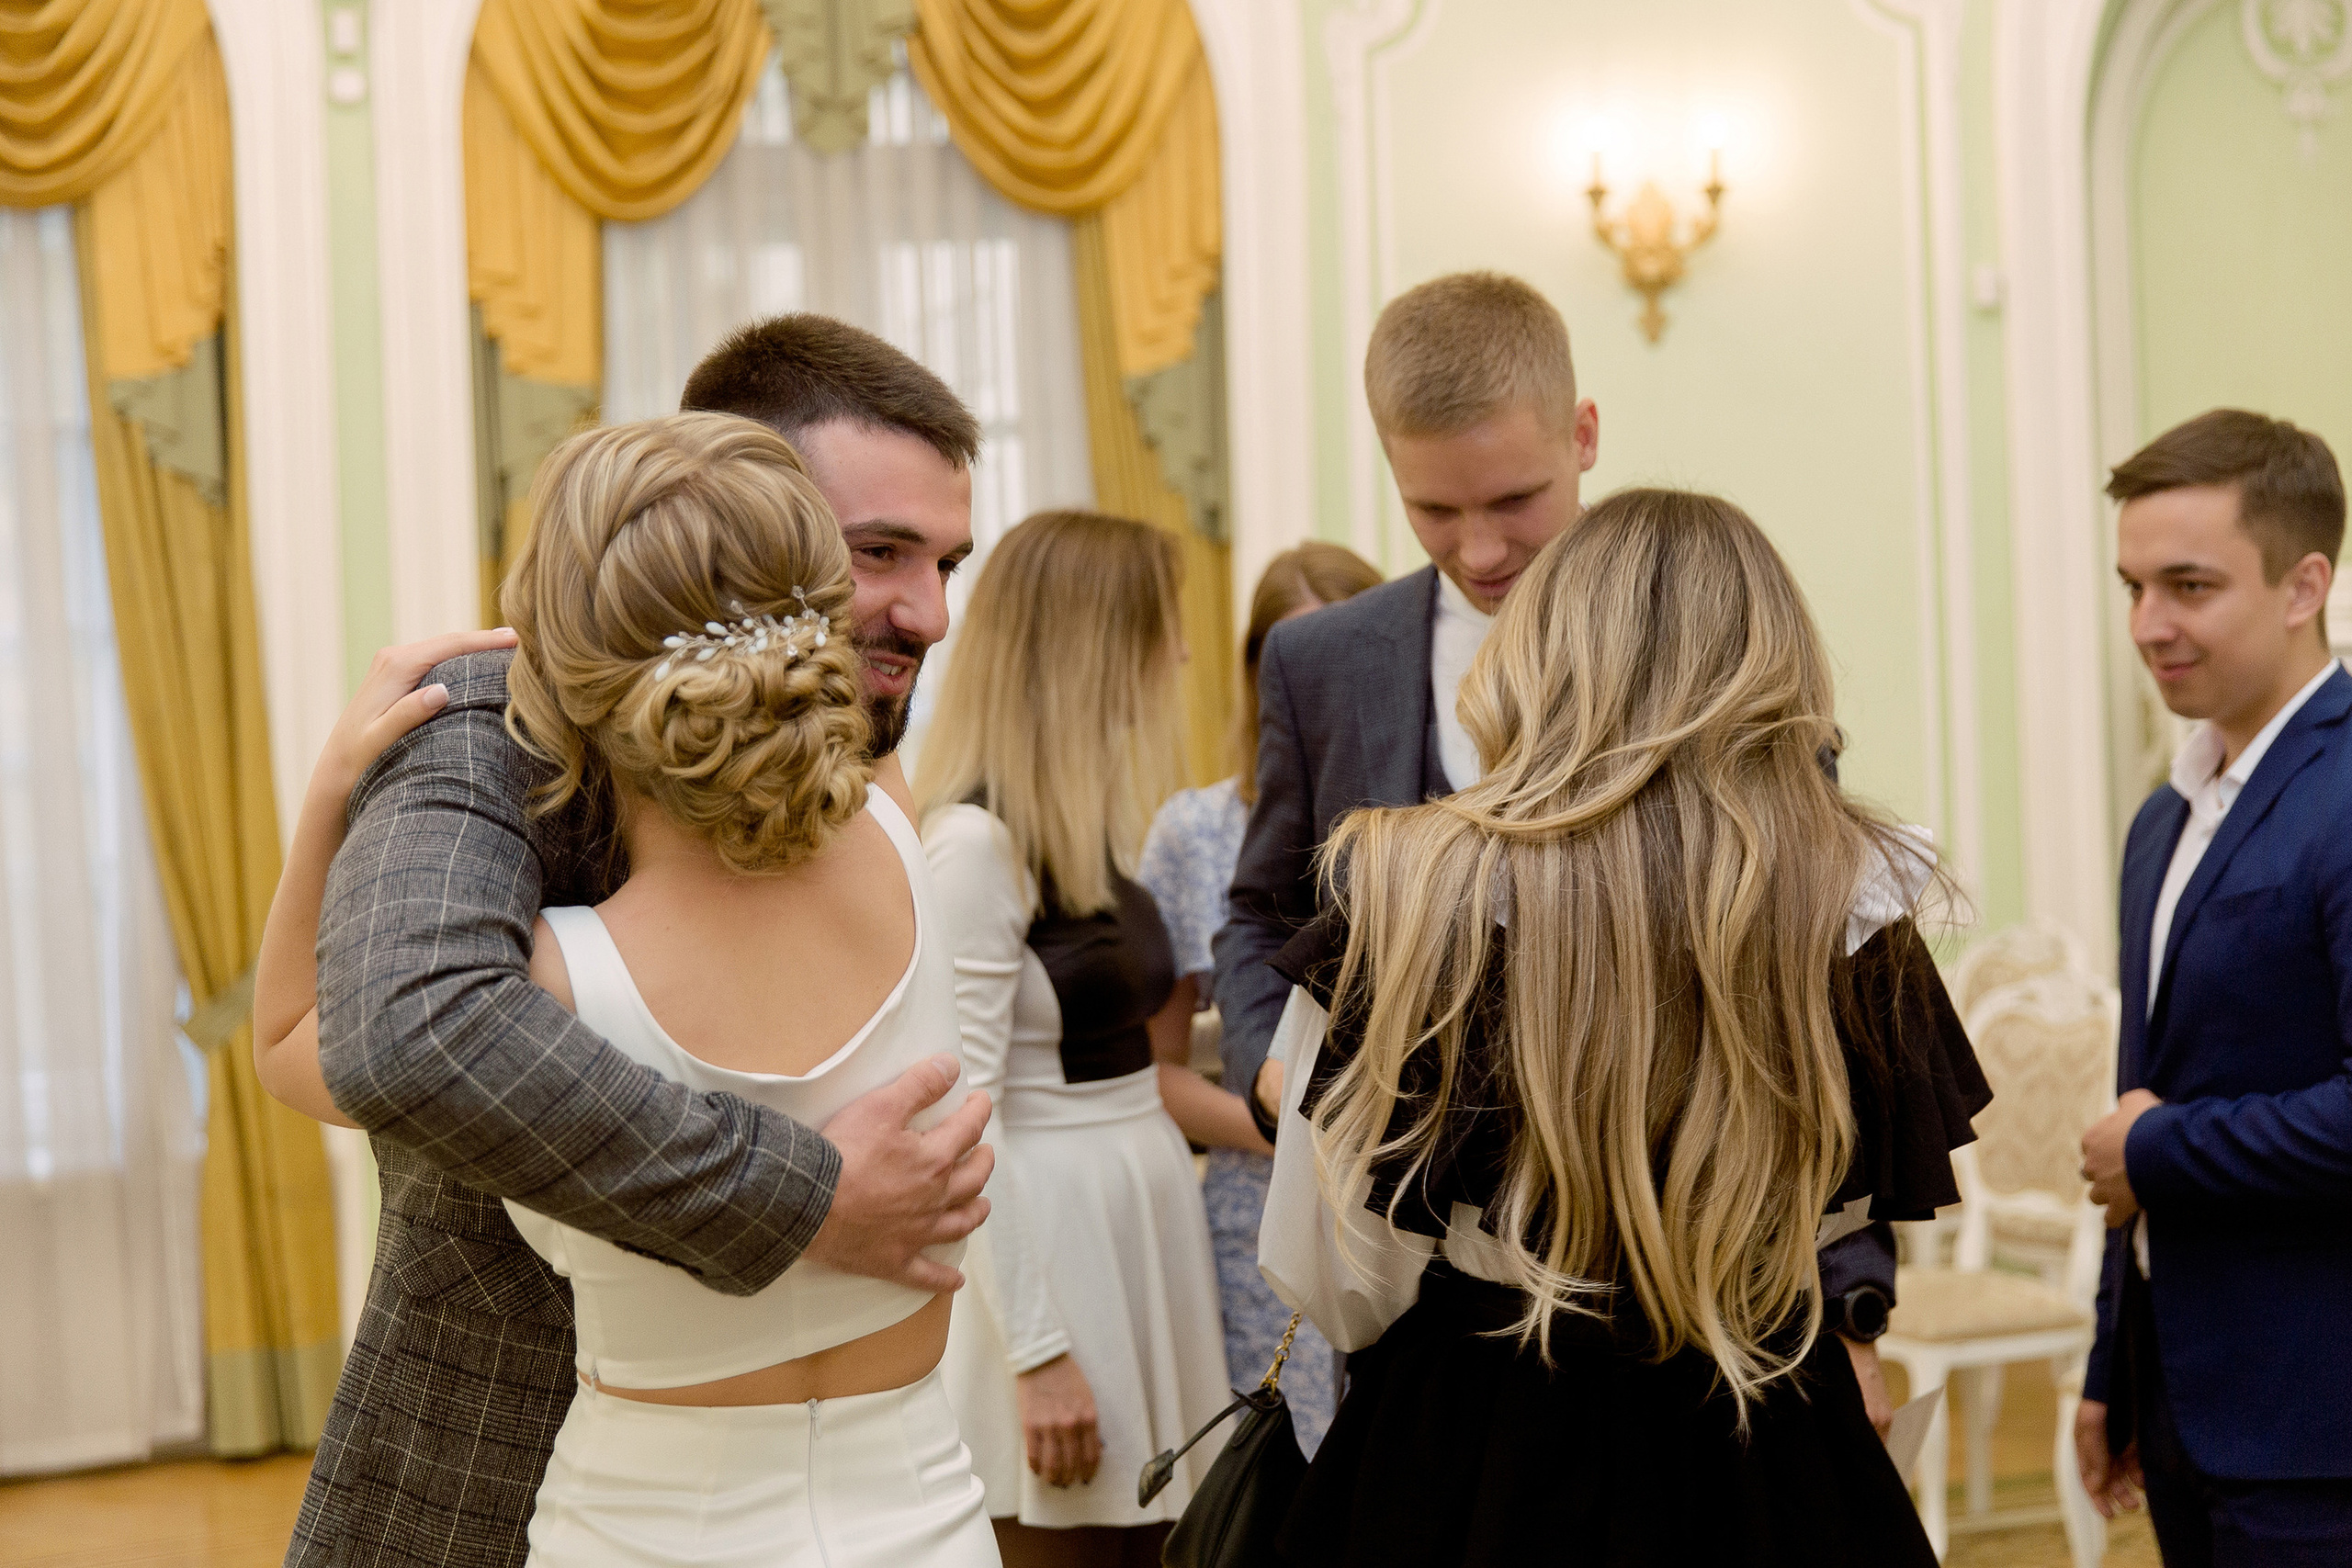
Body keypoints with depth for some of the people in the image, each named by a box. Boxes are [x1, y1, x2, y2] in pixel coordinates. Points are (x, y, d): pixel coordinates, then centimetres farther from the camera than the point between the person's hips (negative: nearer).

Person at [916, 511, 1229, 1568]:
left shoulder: (1087, 820, 10)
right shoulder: (975, 839, -16)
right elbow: (964, 1117, -18)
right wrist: (1038, 1353, -18)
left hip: (1144, 1224, 8)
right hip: (1045, 1245, -8)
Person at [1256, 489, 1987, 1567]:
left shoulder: (1411, 890, -19)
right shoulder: (1851, 903, -13)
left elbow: (1335, 1282, -12)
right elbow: (1860, 1207, 4)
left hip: (1465, 1451, -2)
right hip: (1769, 1474, 2)